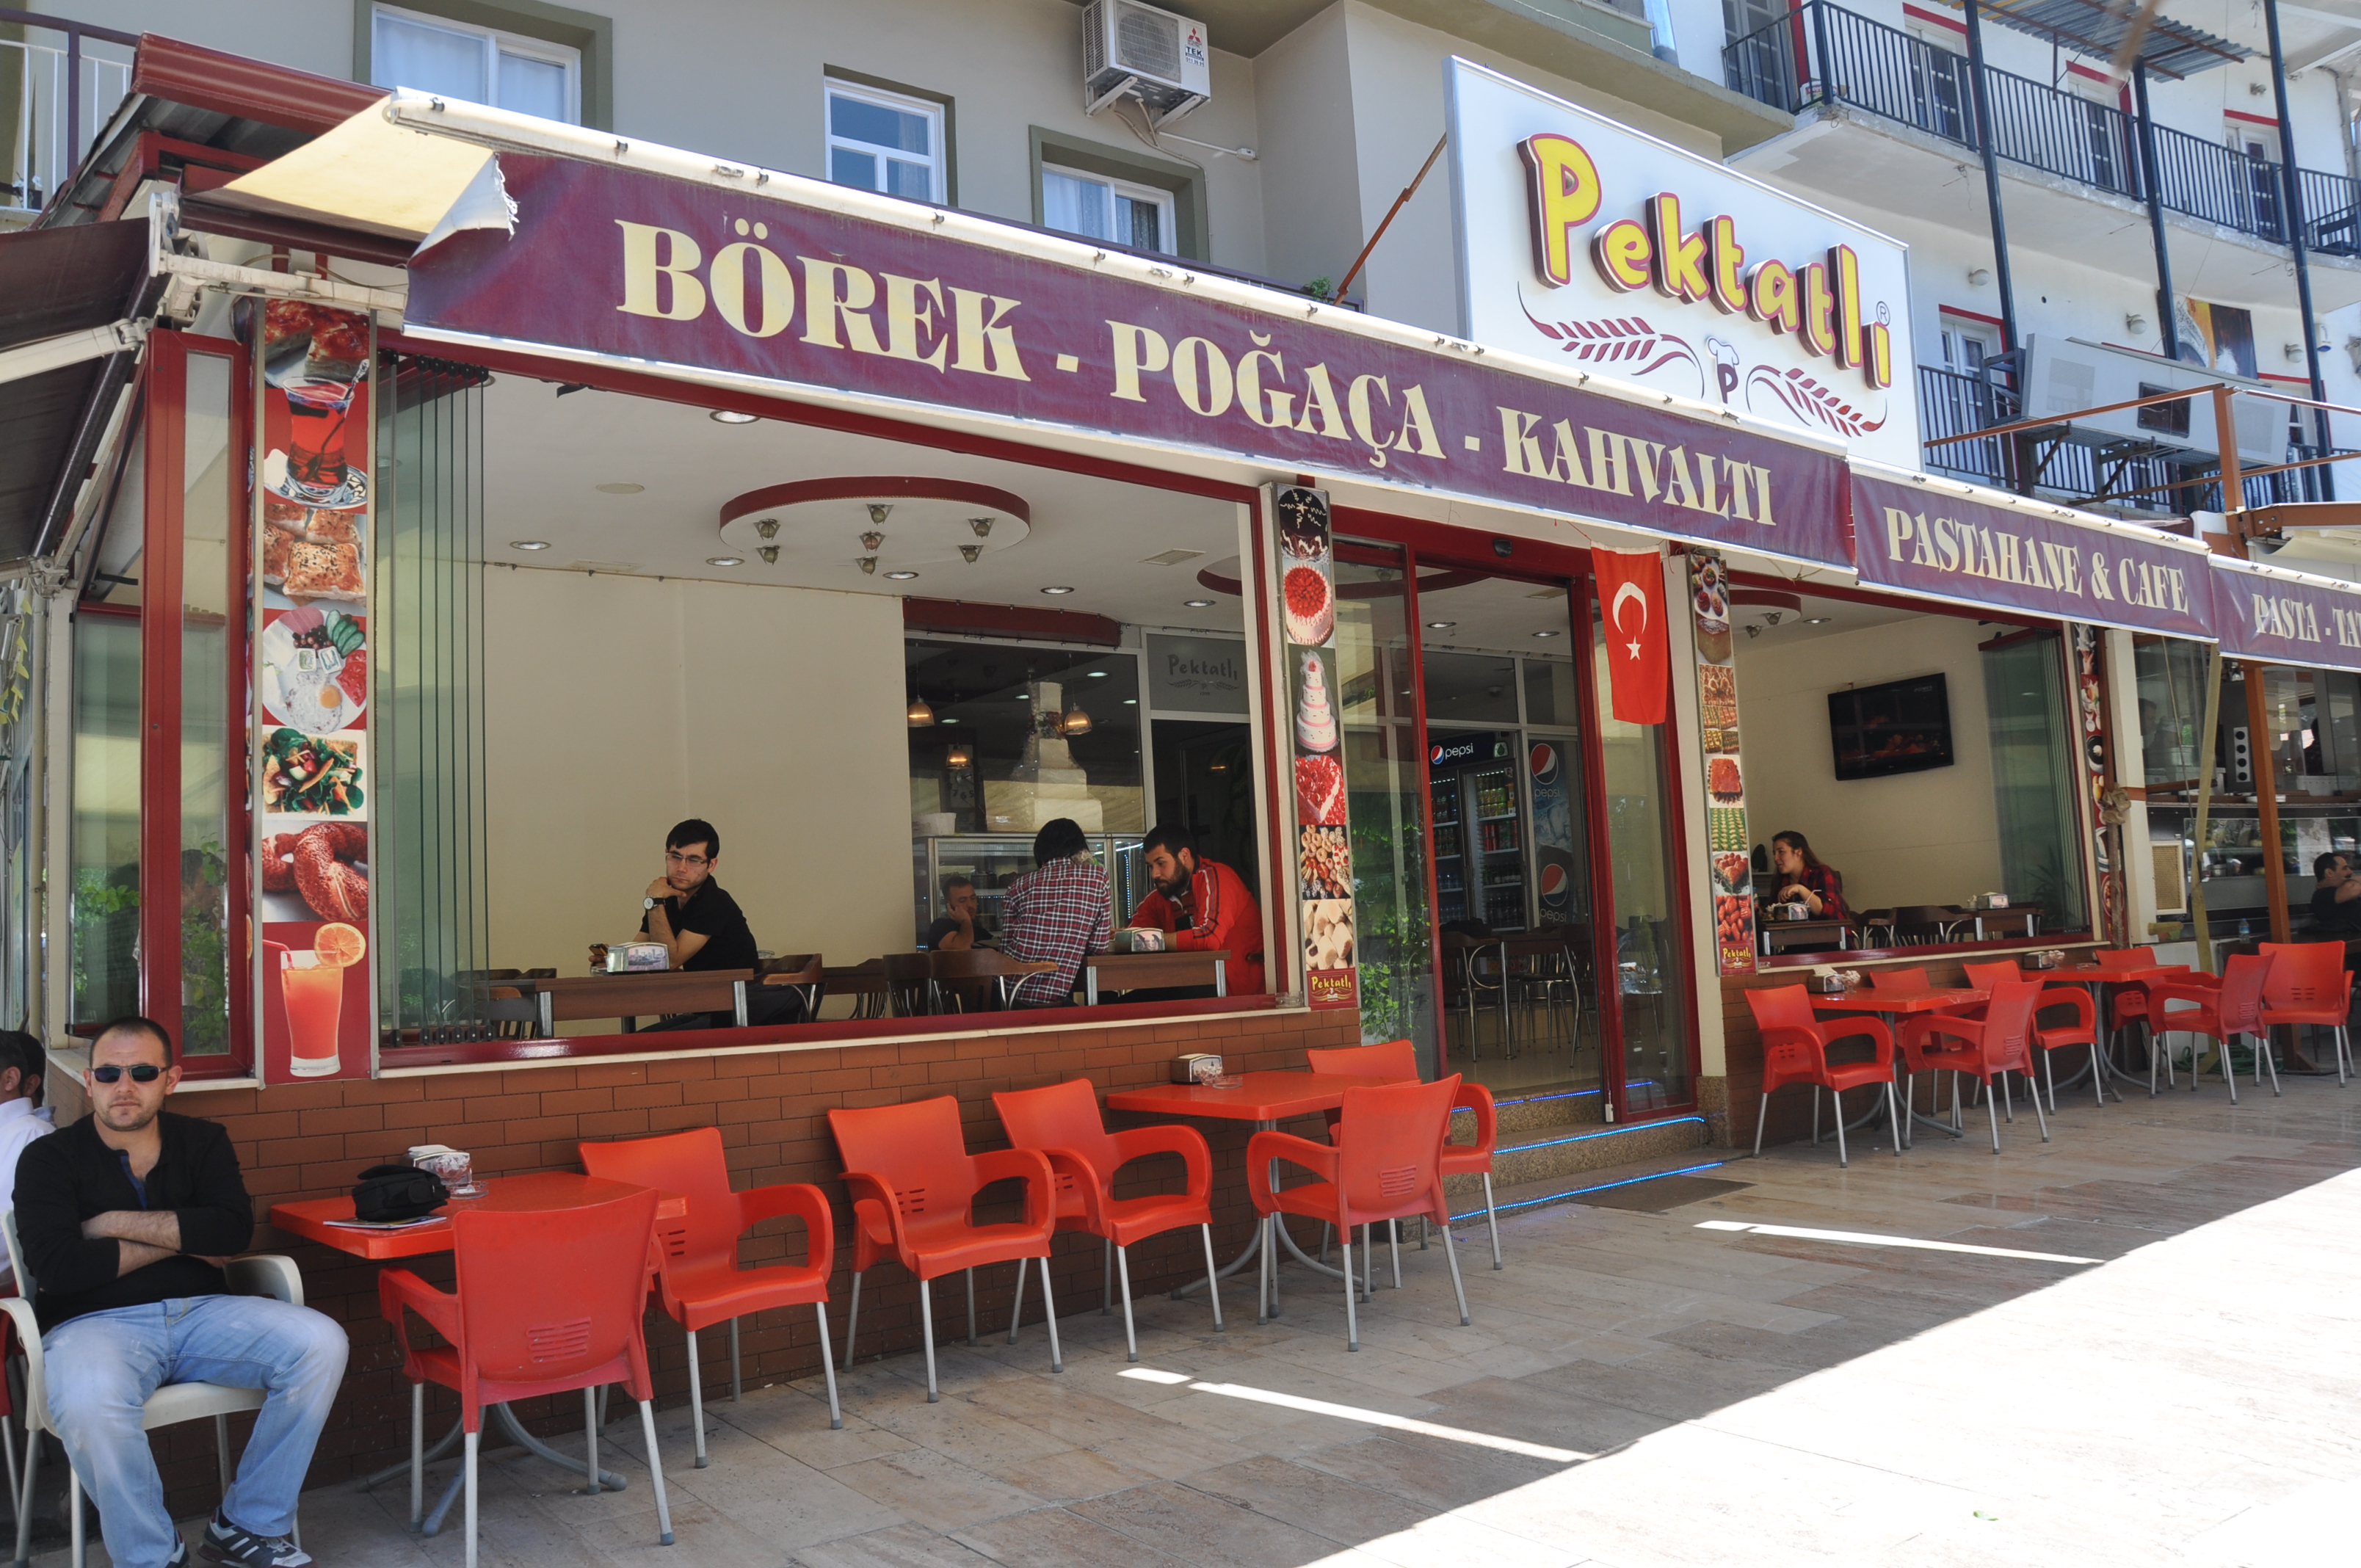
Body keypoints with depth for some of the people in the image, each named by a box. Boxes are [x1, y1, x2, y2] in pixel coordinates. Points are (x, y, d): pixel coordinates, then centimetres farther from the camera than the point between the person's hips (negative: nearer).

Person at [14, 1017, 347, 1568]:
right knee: (87, 1403, -38)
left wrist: (117, 1224, -9)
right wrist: (180, 1239, -6)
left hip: (201, 1313, 3)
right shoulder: (48, 1159, 4)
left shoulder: (202, 1141, 12)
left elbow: (235, 1230, -6)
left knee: (320, 1342, -22)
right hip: (96, 1322, -3)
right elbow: (57, 1266, -12)